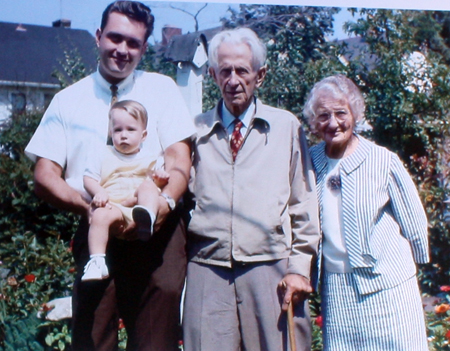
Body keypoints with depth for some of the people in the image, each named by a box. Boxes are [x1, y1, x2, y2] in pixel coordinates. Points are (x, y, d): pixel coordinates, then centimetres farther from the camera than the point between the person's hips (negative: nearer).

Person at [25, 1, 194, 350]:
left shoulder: (162, 89, 9)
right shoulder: (68, 100, 11)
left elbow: (179, 156, -2)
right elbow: (45, 176, 4)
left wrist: (166, 201, -24)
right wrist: (87, 205, -16)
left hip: (157, 232, 0)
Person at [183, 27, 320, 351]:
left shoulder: (287, 126, 10)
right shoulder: (196, 130, 12)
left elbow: (304, 206, 8)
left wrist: (299, 269, 0)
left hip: (272, 272, 0)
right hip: (207, 273, 1)